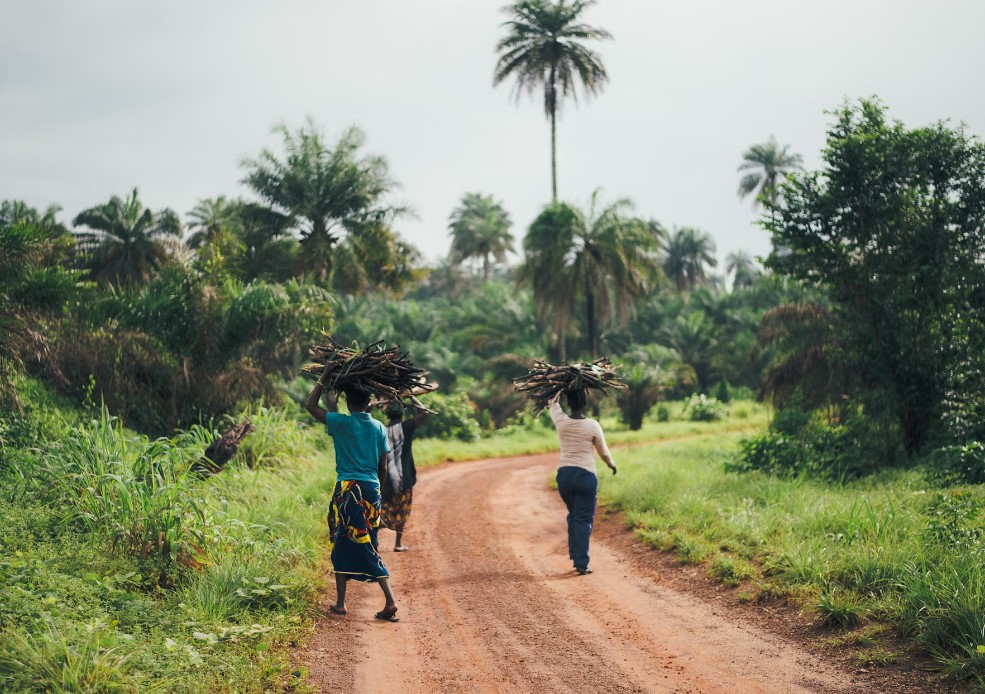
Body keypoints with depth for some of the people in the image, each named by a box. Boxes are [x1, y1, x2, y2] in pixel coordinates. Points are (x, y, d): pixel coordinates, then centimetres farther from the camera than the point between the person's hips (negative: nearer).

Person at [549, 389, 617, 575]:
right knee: (584, 520, 1)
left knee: (573, 516, 22)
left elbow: (553, 403, 20)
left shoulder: (561, 422, -3)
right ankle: (581, 563, -3)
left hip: (564, 474, 4)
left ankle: (574, 555, 24)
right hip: (585, 476, -3)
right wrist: (612, 465, 23)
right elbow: (603, 452, 3)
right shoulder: (593, 426, -9)